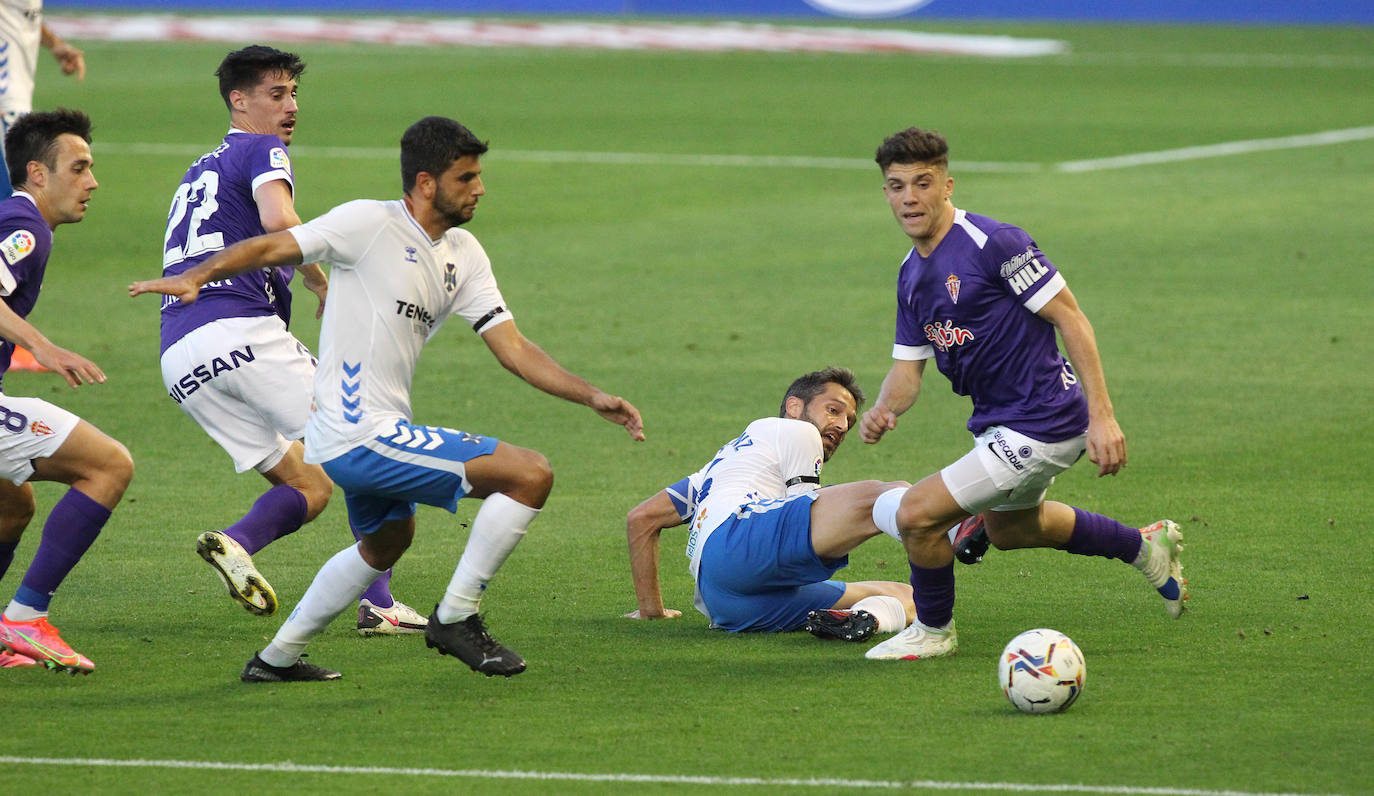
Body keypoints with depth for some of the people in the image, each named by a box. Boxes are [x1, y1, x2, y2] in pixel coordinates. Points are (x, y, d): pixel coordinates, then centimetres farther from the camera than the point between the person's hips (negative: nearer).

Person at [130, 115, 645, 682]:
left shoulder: (464, 256, 11)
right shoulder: (370, 223, -11)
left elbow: (513, 349, 10)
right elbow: (274, 247, -13)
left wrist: (593, 398, 2)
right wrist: (196, 277, -25)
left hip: (373, 434, 10)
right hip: (360, 437, -10)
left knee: (387, 540, 35)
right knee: (531, 475, -14)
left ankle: (277, 657, 41)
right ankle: (455, 617, -4)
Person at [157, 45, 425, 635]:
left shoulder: (198, 172, 30)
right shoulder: (263, 152, 3)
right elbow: (278, 220, -18)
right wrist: (321, 283, -6)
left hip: (178, 358, 8)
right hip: (243, 329, -7)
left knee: (310, 487, 10)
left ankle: (234, 542, -20)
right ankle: (377, 603, -12)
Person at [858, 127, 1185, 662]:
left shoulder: (993, 244, -21)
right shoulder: (911, 274, 6)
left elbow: (1070, 319, -20)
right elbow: (908, 366, 9)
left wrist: (1102, 416, -24)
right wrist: (883, 410, -15)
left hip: (1042, 423, -10)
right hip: (998, 422, 10)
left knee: (915, 514, -16)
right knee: (1009, 528, 34)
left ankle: (934, 631, 10)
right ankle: (1146, 547, 48)